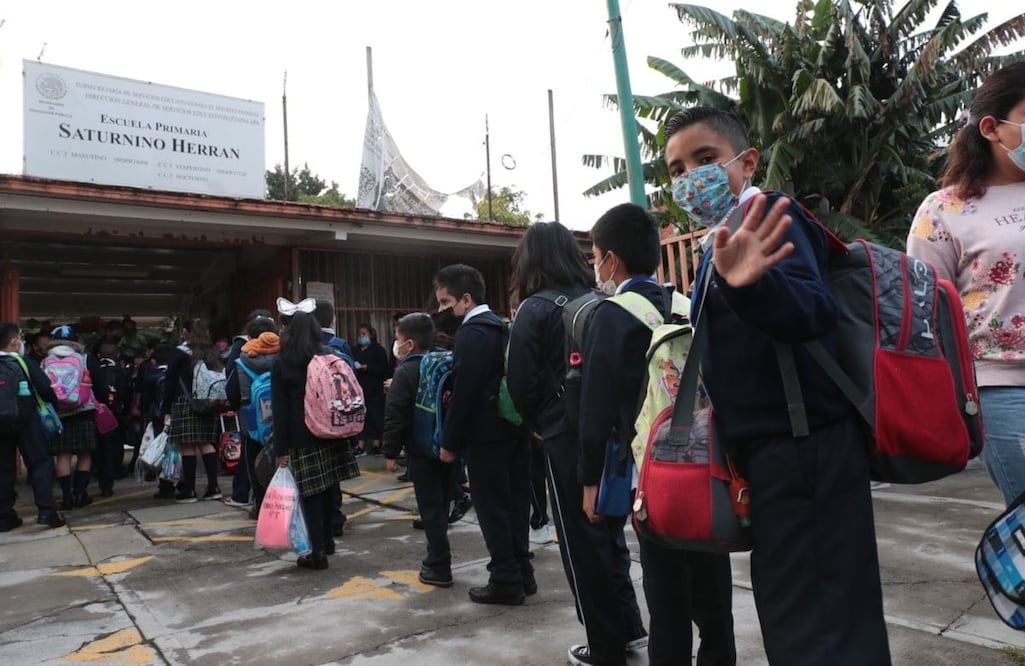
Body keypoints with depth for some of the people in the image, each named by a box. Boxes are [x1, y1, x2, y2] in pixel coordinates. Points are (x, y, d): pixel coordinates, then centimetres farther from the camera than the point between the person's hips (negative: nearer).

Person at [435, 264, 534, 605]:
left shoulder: (471, 334, -16)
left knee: (491, 507, 1)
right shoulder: (499, 327, 12)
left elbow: (465, 393, -20)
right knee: (513, 502, 14)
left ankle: (506, 580, 9)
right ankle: (521, 573, 25)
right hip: (511, 428, 9)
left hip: (485, 435, -9)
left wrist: (449, 441, -14)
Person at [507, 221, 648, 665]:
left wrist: (539, 424, 7)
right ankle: (630, 629, 30)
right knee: (609, 531, 21)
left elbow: (521, 383, -10)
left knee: (581, 542, 8)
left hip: (567, 439, -5)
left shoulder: (535, 309, -11)